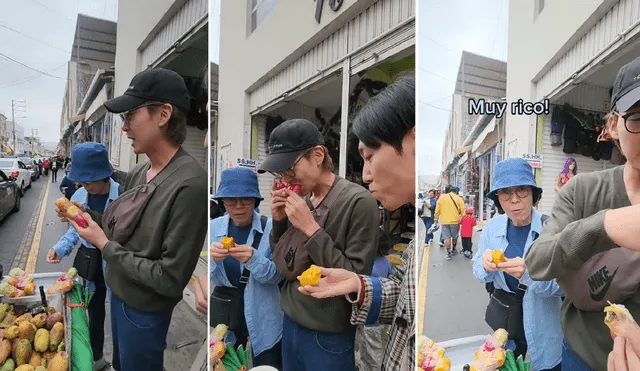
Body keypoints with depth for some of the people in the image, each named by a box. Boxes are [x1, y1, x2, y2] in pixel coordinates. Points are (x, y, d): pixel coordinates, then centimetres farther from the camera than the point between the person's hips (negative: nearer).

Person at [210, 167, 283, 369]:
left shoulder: (270, 228, -12)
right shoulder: (214, 227, -3)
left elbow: (277, 276, -12)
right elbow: (208, 277, -5)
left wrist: (254, 259, -30)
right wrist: (211, 258, -26)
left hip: (262, 314, -2)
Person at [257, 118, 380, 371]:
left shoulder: (358, 202, -19)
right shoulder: (302, 199, 0)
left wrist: (311, 228, -24)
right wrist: (278, 221, -7)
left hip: (328, 338, -5)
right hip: (290, 323, 6)